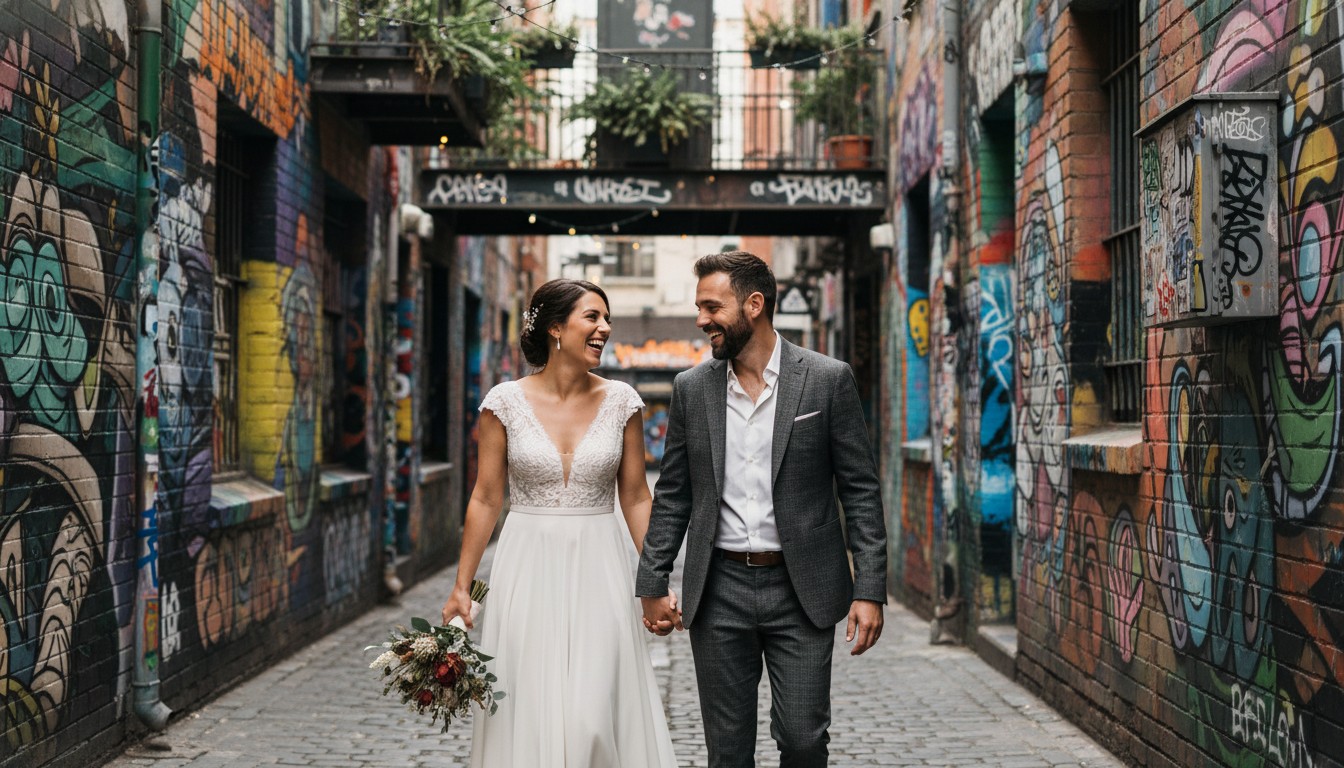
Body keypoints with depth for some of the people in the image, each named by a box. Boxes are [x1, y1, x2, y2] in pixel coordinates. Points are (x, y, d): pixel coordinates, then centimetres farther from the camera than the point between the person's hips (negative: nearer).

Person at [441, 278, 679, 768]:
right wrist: (461, 587, 1)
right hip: (528, 572, 0)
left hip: (599, 573, 1)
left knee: (595, 718, -4)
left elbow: (636, 499, 5)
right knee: (529, 716, 3)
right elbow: (485, 500, 2)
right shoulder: (505, 402, -3)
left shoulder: (621, 401, 0)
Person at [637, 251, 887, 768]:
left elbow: (861, 492, -3)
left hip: (801, 590, -2)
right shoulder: (691, 388, 5)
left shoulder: (828, 380, -3)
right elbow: (673, 496, 10)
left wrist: (870, 590, -8)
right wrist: (652, 585, 5)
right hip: (719, 592, 3)